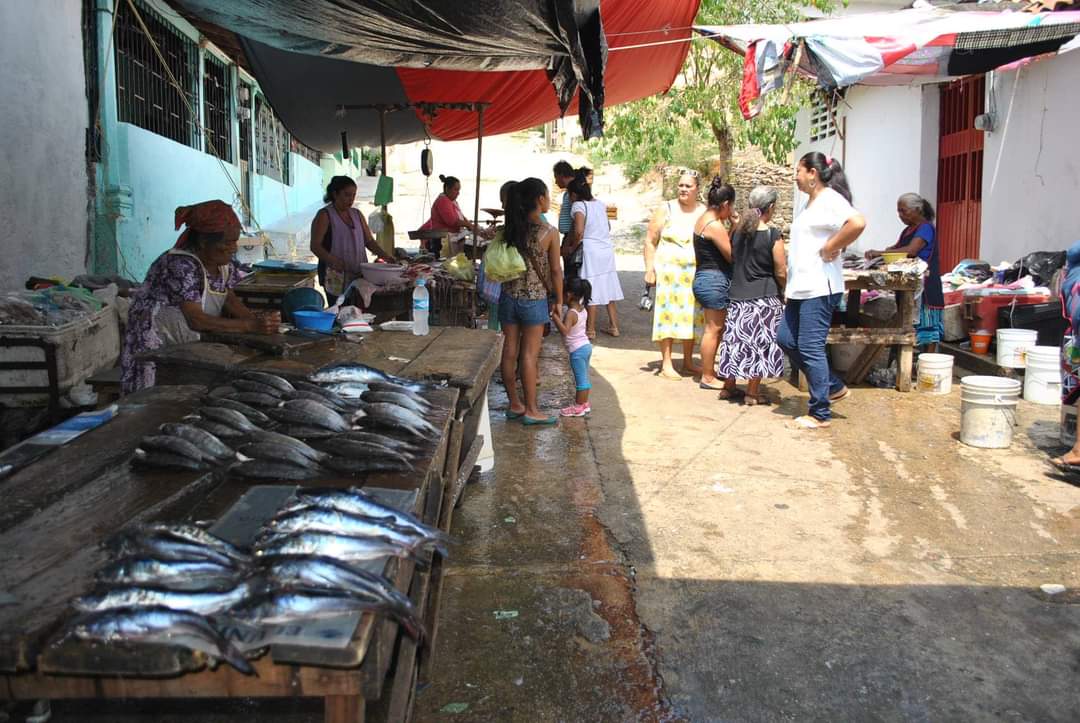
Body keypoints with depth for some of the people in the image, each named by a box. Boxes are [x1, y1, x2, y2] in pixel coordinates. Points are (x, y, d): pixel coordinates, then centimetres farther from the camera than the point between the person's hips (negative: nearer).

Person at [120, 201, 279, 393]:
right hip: (159, 347, -7)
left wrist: (257, 318, -15)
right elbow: (196, 320, -30)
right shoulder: (180, 266, -24)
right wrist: (251, 326, -35)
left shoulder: (223, 261, 0)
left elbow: (229, 299, 5)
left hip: (194, 345, 8)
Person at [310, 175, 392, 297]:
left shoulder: (357, 214, 17)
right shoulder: (324, 215, -1)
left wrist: (384, 255, 0)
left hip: (358, 276, 5)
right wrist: (332, 260, -26)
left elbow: (369, 241, 18)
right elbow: (315, 246, -9)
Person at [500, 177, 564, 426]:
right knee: (529, 355, 2)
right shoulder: (549, 233, -11)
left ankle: (514, 405, 21)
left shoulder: (511, 228, 1)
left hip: (508, 296, 4)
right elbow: (555, 270, -6)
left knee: (510, 351, 10)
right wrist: (559, 301, 4)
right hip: (534, 300, -4)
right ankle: (531, 410, 9)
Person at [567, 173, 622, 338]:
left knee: (592, 290, 0)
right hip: (607, 249, 7)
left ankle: (591, 329, 7)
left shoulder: (578, 206, -11)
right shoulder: (600, 203, 10)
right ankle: (614, 326, 19)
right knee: (608, 287, 13)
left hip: (591, 251, -7)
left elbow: (579, 231, -23)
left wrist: (573, 246, -8)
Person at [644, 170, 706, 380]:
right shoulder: (666, 210, 1)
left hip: (695, 273, 3)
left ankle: (688, 361, 22)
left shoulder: (705, 213, 8)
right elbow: (650, 241, 1)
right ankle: (666, 364, 4)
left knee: (691, 315, 8)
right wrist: (649, 269, -6)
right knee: (668, 315, -3)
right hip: (668, 271, -3)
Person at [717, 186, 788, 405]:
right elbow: (781, 273, -9)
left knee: (736, 339, 15)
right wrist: (783, 292, 8)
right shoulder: (773, 236, -12)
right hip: (764, 297, -5)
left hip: (737, 295, 5)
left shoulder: (737, 232, 2)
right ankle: (752, 393, 10)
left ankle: (729, 387, 24)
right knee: (760, 342, 5)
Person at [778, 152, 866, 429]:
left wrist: (830, 249, -20)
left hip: (819, 287, -10)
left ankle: (820, 413, 5)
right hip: (801, 287, 10)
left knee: (810, 348, -6)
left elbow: (858, 222, -30)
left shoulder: (830, 199, -12)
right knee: (786, 339, 12)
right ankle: (832, 386, 24)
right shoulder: (812, 203, 18)